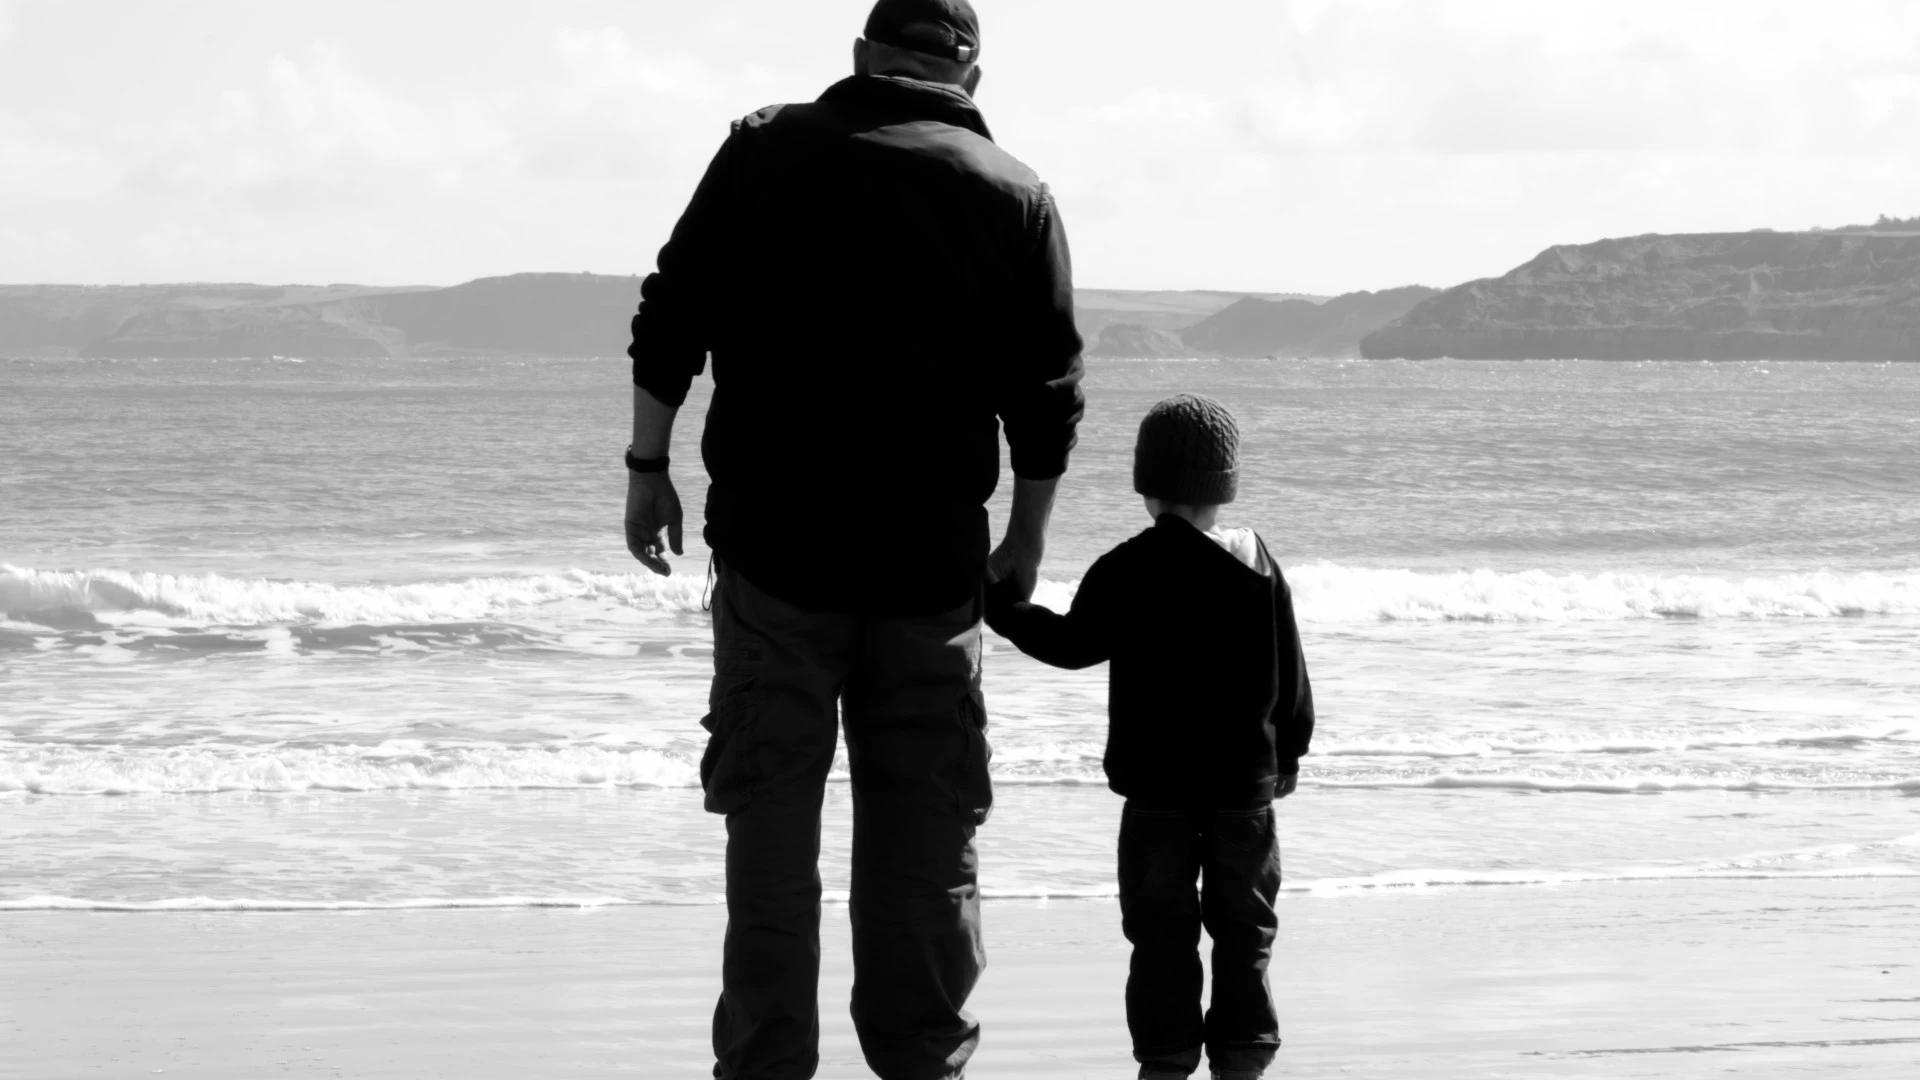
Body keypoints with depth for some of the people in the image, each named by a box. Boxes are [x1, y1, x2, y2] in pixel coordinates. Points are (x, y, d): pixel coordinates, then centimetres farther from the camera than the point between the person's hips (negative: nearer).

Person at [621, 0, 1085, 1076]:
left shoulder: (767, 151, 1)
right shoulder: (1016, 196, 3)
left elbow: (670, 323, 0)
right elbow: (1048, 402, 5)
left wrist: (649, 470, 9)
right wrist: (1025, 544, 16)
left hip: (777, 544, -1)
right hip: (934, 561, 1)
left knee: (772, 822, 3)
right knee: (924, 836, 9)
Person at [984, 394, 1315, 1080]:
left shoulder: (1126, 569, -8)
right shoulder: (1259, 566, 1)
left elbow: (1074, 644, -8)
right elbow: (1292, 676, 4)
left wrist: (1000, 606, 3)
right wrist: (1289, 753, 16)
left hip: (1154, 777, -2)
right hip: (1247, 775, 2)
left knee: (1162, 928, 4)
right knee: (1243, 924, 10)